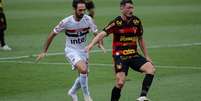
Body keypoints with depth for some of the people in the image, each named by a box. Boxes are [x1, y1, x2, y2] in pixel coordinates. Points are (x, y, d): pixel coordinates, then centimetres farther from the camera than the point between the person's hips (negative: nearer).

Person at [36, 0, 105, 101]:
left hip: (83, 50, 5)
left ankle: (72, 92, 41)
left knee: (83, 75, 11)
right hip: (71, 50, -5)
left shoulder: (88, 19, -13)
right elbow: (52, 34, -8)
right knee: (83, 70, -27)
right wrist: (44, 52, -6)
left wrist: (101, 44, -29)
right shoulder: (66, 22, -20)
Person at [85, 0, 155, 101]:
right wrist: (91, 44, -36)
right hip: (120, 55, -5)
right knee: (120, 83, -16)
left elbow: (140, 39, 16)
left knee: (151, 69, -17)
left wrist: (146, 56, 18)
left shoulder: (136, 21, 4)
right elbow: (102, 34, -20)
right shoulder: (116, 22, -10)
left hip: (134, 55, 5)